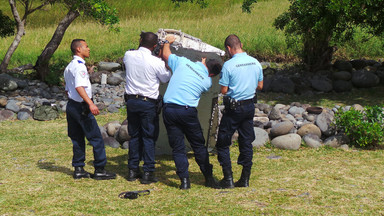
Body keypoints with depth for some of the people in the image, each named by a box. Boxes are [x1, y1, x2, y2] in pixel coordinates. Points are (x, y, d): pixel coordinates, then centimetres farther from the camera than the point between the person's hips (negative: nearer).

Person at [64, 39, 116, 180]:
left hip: (71, 105, 10)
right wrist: (90, 104, -34)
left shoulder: (69, 67, 17)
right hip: (81, 107, -10)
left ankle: (78, 169, 16)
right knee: (96, 138, -3)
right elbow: (79, 87, -27)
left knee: (77, 139, 13)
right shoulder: (79, 65, -15)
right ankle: (99, 170, 0)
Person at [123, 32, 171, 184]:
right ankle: (148, 173, 2)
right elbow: (166, 78, 3)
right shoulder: (156, 62, -15)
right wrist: (166, 64, 16)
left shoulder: (128, 55, -3)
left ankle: (133, 170, 19)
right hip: (148, 103, -4)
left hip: (131, 101, 5)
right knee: (149, 137, 2)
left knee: (134, 136, 14)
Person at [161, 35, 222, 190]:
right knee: (198, 145, 13)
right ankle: (209, 178, 18)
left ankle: (184, 180, 3)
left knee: (177, 147, 7)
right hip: (188, 111, -1)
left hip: (169, 109, 1)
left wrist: (167, 42, 38)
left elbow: (166, 54, 18)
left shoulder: (183, 62, 4)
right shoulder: (207, 81, 4)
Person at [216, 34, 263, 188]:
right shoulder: (256, 63, 2)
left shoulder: (229, 65, -15)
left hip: (233, 108, -6)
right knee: (246, 142, 12)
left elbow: (223, 90, -13)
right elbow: (260, 86, 12)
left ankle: (228, 179, 4)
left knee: (223, 143, 6)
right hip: (249, 106, 6)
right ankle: (245, 179, 15)